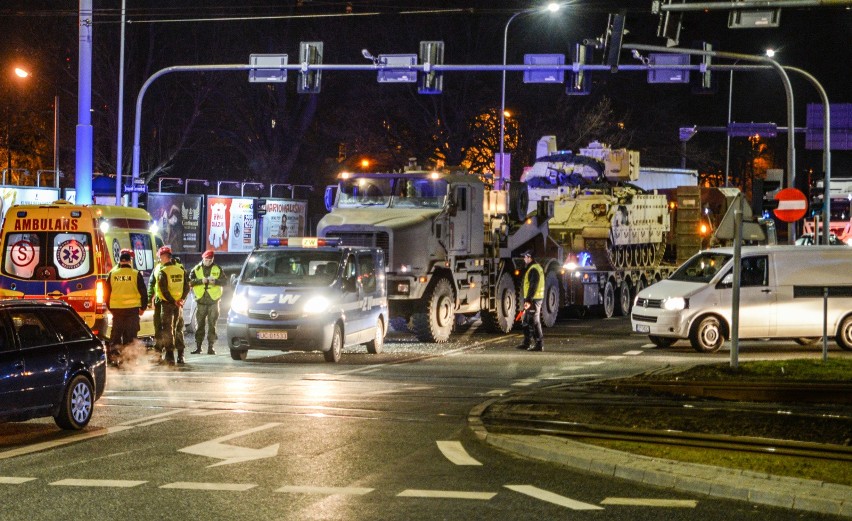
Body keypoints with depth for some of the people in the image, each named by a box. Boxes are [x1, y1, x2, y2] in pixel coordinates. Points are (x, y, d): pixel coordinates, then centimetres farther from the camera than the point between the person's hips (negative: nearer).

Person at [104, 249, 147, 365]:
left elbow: (106, 293, 9)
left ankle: (114, 355, 1)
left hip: (116, 309, 2)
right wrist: (143, 307, 11)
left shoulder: (112, 274, 3)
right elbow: (143, 292, 0)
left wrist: (109, 307, 19)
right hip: (132, 308, -2)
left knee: (116, 334, 9)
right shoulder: (135, 274, -3)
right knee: (130, 334, 2)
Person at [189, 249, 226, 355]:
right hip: (201, 301, 0)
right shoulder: (196, 269, 5)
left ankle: (210, 347, 5)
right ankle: (198, 347, 6)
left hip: (213, 300, 0)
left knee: (212, 325, 1)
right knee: (199, 325, 1)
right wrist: (201, 281, -18)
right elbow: (190, 282, -4)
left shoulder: (217, 269, 6)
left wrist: (215, 281, -15)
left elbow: (224, 281, 3)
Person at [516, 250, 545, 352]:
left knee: (534, 322, -8)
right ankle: (526, 343, 22)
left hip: (533, 300, -11)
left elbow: (533, 286, -22)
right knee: (526, 321, 16)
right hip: (534, 299, 11)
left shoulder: (534, 269, -16)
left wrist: (529, 300, -23)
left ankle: (539, 344, -6)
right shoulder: (536, 267, 18)